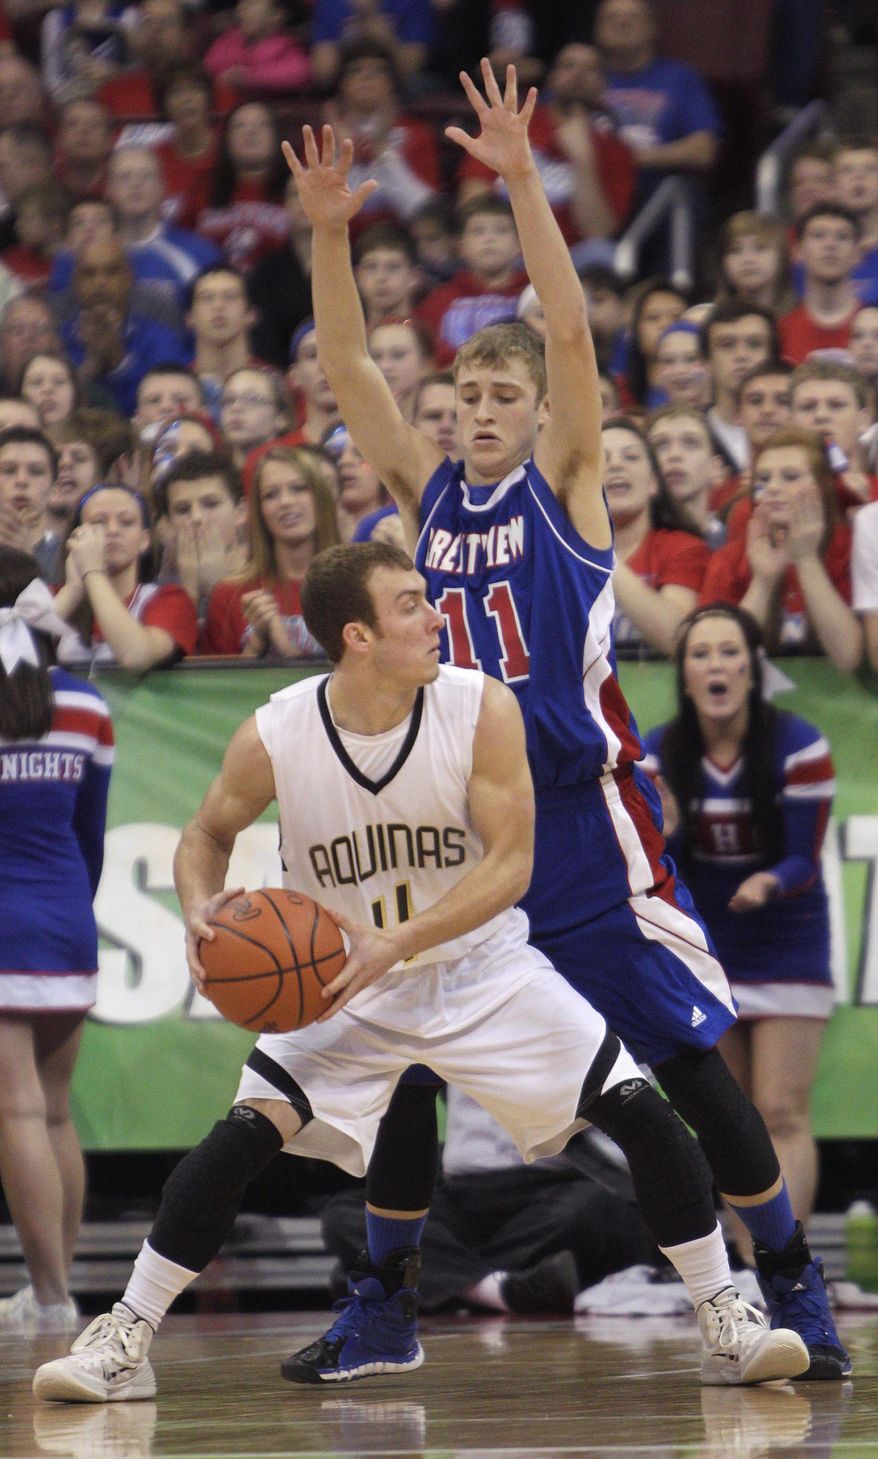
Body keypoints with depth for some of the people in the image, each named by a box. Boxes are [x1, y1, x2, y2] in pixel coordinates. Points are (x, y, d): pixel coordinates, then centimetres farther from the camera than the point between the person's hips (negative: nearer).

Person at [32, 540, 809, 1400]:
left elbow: (510, 866, -20)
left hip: (481, 966, 0)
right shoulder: (274, 738, -18)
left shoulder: (482, 710, -20)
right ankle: (123, 1343, -6)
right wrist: (200, 910, -21)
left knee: (641, 1113, -9)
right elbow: (208, 834, 1)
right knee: (245, 1134, -18)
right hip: (344, 983, 0)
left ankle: (725, 1326, 6)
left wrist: (397, 942, -32)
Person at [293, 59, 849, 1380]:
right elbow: (345, 366, 0)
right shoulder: (427, 491, 9)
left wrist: (523, 186, -23)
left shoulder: (565, 482, -1)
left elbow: (573, 332, -14)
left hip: (581, 811, -4)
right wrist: (329, 234, -13)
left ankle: (792, 1283, 6)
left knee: (687, 1058, -4)